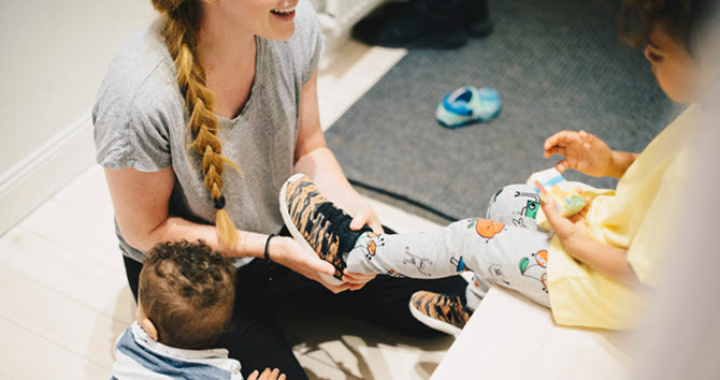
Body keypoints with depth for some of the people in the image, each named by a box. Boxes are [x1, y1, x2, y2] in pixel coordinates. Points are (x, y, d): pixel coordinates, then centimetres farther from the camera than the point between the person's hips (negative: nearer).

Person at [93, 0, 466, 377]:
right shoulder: (138, 95, -33)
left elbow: (308, 149, -3)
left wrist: (348, 202, -23)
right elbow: (145, 231, -18)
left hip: (285, 229, 5)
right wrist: (271, 248, -26)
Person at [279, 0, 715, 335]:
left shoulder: (690, 164, -39)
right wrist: (614, 162, -5)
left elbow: (650, 273, -30)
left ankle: (351, 248, 18)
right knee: (507, 201, 17)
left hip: (619, 284, -9)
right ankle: (476, 305, 42)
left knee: (473, 239, -4)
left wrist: (574, 241, -17)